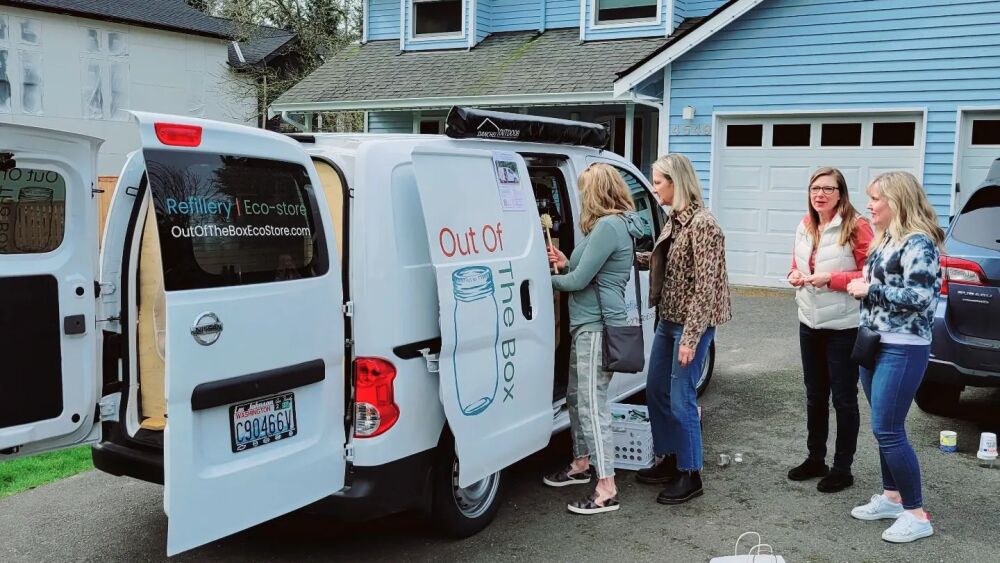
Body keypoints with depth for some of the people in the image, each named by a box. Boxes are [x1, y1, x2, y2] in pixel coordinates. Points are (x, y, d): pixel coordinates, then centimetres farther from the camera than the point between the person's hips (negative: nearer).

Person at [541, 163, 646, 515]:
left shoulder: (608, 226, -17)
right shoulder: (612, 225, 15)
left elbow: (579, 280, -16)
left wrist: (550, 279, 2)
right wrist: (566, 264, 6)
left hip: (597, 327, -11)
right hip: (586, 325, 11)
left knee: (593, 404, -9)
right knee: (576, 397, 20)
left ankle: (607, 491, -4)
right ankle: (582, 465, 35)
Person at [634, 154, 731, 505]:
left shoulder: (702, 224, -18)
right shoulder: (674, 221, 8)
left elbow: (706, 286, -21)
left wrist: (691, 337, -22)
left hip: (691, 324, -9)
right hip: (668, 320, 9)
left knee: (681, 398, -2)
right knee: (655, 390, 16)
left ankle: (690, 475, 13)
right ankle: (668, 460, 32)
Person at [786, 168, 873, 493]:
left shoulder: (856, 226, -13)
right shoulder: (805, 226, 8)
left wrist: (831, 278, -23)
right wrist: (795, 275, -2)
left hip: (844, 327, -7)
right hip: (810, 323, 7)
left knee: (843, 399, 4)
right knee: (814, 396, 16)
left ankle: (843, 469, 15)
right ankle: (815, 459, 30)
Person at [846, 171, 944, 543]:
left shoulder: (918, 243, -15)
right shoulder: (885, 239, 13)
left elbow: (919, 298, -23)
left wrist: (869, 290, -17)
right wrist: (860, 285, 5)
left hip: (902, 349, -9)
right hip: (875, 343, 9)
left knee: (887, 430, -8)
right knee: (885, 428, 15)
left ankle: (917, 514, 3)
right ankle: (892, 496, 26)